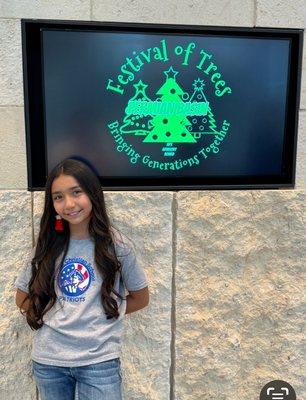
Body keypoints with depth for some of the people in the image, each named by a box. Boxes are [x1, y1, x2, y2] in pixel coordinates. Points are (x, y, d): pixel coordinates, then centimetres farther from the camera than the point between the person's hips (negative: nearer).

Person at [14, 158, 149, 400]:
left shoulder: (117, 246, -7)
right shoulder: (47, 246, 0)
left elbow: (140, 298, 4)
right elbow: (23, 298, 11)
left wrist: (100, 315, -3)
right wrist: (55, 317, -4)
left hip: (99, 361, -3)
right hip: (47, 360, 3)